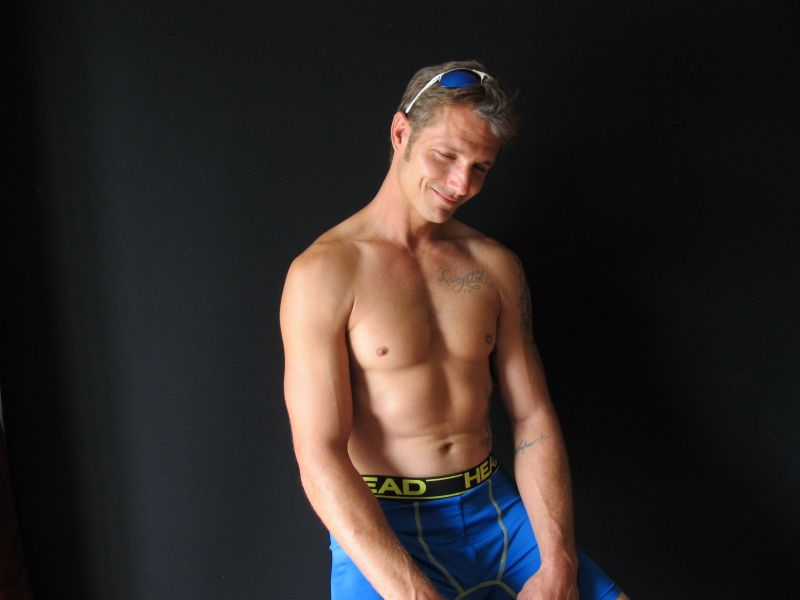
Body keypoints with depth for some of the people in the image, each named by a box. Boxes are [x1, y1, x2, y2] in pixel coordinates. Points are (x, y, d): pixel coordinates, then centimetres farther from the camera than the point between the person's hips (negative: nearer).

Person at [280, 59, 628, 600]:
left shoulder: (497, 266, 6)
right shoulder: (323, 272, -9)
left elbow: (534, 421, 5)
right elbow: (319, 458, -14)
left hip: (496, 508, 4)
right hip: (380, 527, -3)